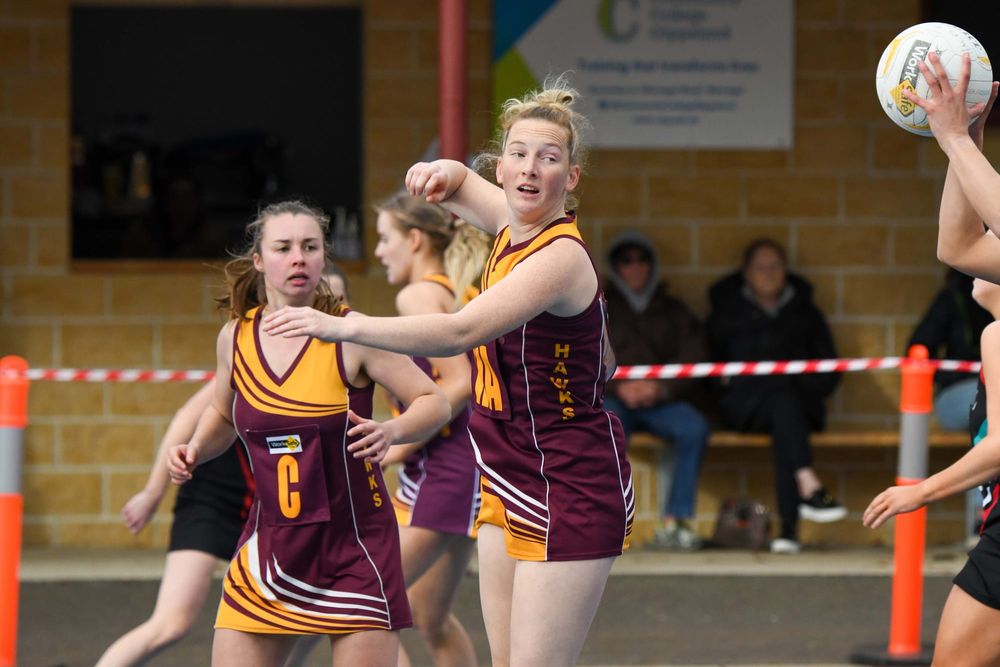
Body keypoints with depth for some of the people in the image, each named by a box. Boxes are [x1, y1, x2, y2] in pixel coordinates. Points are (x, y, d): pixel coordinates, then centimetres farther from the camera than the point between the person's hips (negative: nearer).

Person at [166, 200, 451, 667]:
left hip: (354, 542, -4)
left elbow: (434, 402, -6)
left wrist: (390, 431, -25)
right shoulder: (236, 337, 2)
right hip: (270, 539, 4)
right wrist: (195, 450, 3)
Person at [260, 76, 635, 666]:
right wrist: (444, 173, 4)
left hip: (571, 494, -9)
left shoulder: (560, 257, -21)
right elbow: (458, 182, 29)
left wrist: (343, 326, -39)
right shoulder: (513, 225, 5)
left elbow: (460, 332, -35)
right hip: (511, 489, 9)